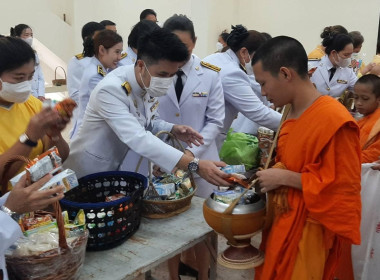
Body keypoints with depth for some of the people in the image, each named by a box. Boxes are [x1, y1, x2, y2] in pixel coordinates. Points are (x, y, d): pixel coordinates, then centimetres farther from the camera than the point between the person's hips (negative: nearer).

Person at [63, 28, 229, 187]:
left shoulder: (149, 84, -8)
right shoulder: (110, 90, -31)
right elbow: (137, 139, -42)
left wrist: (172, 129, -15)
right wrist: (195, 165, -48)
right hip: (86, 173, -6)